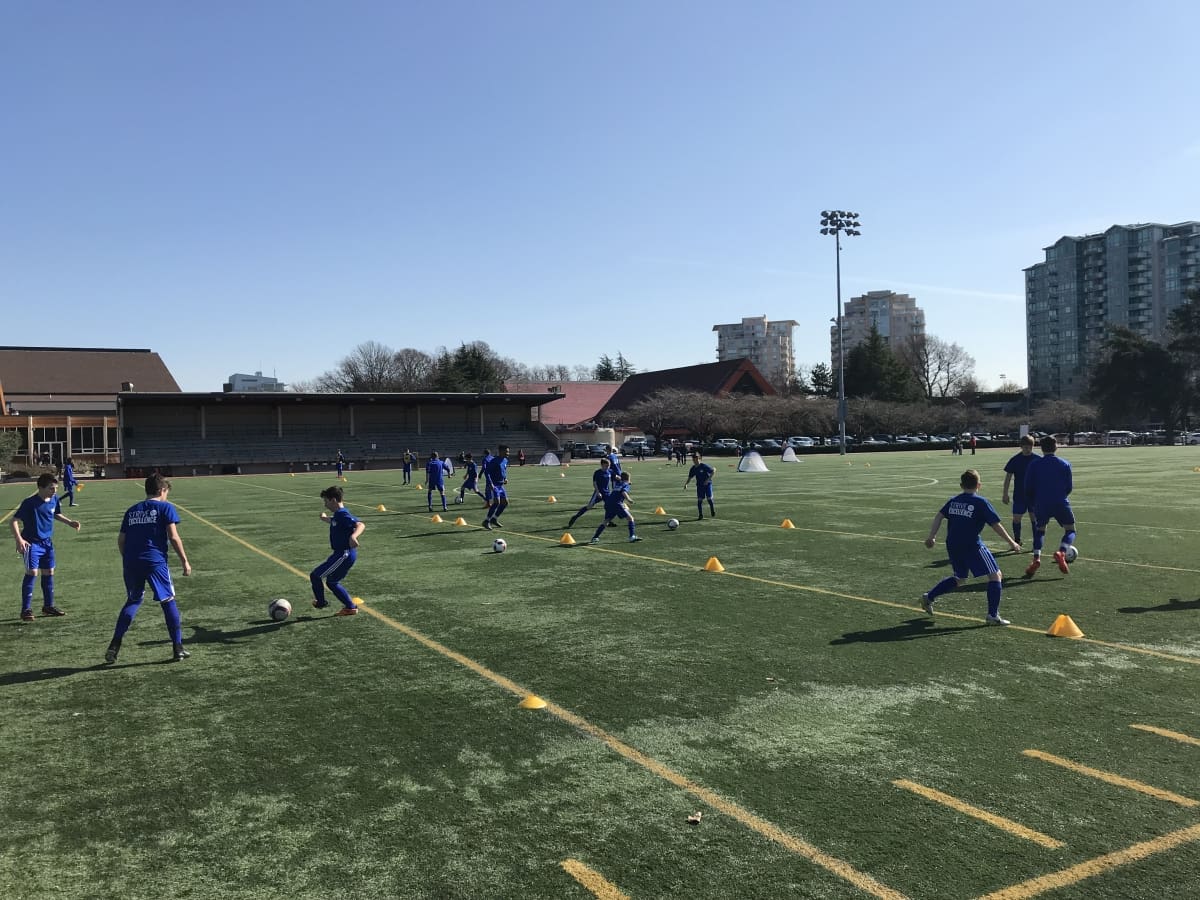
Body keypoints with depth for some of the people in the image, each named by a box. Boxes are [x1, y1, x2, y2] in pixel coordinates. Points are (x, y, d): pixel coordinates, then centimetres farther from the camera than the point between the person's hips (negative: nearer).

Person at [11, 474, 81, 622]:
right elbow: (13, 521, -18)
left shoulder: (54, 499, -1)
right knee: (32, 573, -12)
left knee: (48, 573, 12)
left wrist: (70, 522, 8)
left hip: (47, 542, 7)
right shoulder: (30, 503, -20)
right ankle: (26, 610, -4)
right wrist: (19, 539, -28)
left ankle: (48, 606, 25)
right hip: (31, 543, -7)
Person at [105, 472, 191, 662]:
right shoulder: (166, 508, 2)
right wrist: (184, 561, 0)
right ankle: (178, 648, 6)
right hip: (155, 561, -5)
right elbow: (173, 537, -6)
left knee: (132, 602, 20)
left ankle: (114, 647, 11)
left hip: (131, 563, 5)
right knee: (168, 602, 6)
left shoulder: (132, 510, 18)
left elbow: (121, 540, 17)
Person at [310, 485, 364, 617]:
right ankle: (351, 607, 23)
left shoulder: (343, 514, -19)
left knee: (315, 575, -2)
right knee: (331, 582, 21)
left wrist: (353, 536, -53)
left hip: (344, 555, -10)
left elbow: (360, 525, -35)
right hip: (343, 554, 10)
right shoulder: (338, 514, 11)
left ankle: (320, 602, 17)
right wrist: (325, 518, 53)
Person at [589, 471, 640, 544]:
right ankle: (632, 536, -10)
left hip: (608, 503, 6)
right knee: (630, 518, 1)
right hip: (617, 503, -6)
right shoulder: (626, 485, 8)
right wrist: (628, 500, -24)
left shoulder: (617, 483, 26)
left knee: (606, 521, 11)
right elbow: (624, 492, -13)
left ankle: (595, 537, 1)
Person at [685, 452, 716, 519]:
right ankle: (700, 515, 8)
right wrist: (686, 484, -9)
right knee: (699, 500, -1)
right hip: (699, 485, 4)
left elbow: (713, 471, -13)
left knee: (709, 498, -9)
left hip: (707, 484, -4)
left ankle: (713, 512, 13)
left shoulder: (704, 466, -15)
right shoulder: (693, 469, 0)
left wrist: (708, 479, -21)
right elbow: (690, 477, 9)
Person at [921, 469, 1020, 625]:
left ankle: (929, 596, 20)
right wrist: (1011, 542, 4)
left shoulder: (953, 501, 11)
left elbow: (939, 516, 2)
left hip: (952, 546, 7)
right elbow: (996, 524, -5)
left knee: (960, 578, 25)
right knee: (995, 575, 2)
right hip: (972, 546, -7)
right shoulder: (981, 502, -4)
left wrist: (931, 536, 3)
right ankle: (993, 615, -2)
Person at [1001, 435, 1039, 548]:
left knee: (1034, 518, 1)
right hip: (1019, 495, 0)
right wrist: (1005, 494, -1)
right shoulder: (1015, 460, -4)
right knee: (1016, 518, 1)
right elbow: (1008, 477, 1)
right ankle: (1017, 541, 15)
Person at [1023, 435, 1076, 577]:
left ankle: (1036, 558, -2)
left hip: (1041, 504, 1)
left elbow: (1028, 488, 2)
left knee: (1040, 530, 19)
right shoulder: (1065, 464, 2)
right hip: (1061, 504, -1)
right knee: (1070, 530, 14)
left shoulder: (1034, 464, 2)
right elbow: (1069, 488, 5)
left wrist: (1032, 506, 14)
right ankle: (1061, 552, -16)